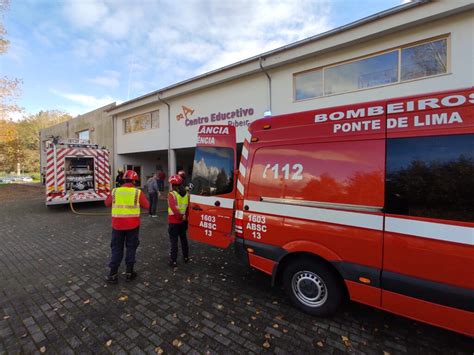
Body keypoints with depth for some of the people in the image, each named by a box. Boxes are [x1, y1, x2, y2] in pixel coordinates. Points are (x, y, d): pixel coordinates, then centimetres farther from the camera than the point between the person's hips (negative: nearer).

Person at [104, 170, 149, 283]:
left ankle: (113, 274, 18)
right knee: (131, 247, 11)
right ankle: (129, 273, 20)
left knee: (116, 248, 13)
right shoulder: (138, 192, -10)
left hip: (117, 224, 2)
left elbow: (107, 203, 13)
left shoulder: (114, 191, -2)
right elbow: (146, 205, -5)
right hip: (133, 225, -2)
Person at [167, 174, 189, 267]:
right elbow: (188, 207, 4)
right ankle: (186, 257, 31)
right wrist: (185, 217, 10)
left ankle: (173, 261, 12)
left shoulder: (172, 194, -16)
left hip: (174, 221, -6)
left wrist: (181, 217, -17)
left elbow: (174, 208, -26)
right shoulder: (186, 193, 2)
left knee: (174, 241, 4)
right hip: (183, 220, 6)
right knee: (183, 238, 19)